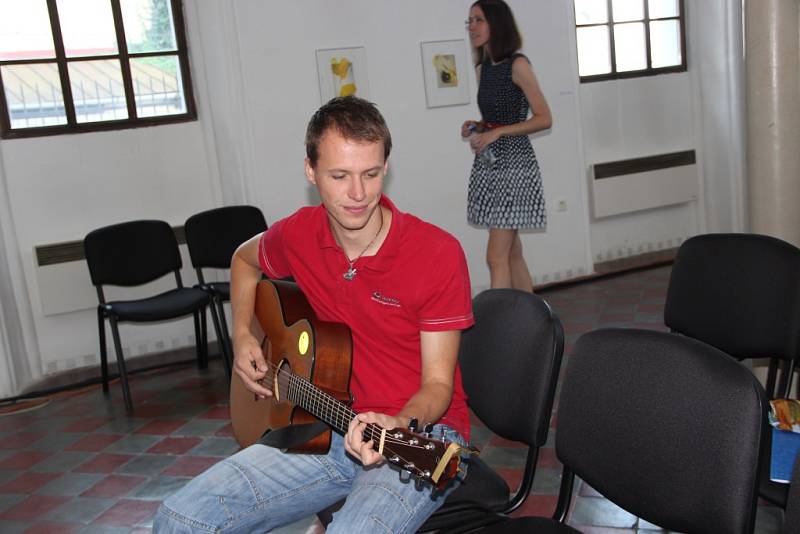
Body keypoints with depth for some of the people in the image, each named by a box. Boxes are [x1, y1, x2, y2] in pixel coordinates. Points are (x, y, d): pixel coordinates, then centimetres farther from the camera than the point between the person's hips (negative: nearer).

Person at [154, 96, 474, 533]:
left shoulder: (438, 253, -16)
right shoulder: (297, 234, -3)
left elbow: (438, 383, -12)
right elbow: (244, 259, 22)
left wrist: (397, 425, -33)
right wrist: (242, 337, 9)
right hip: (328, 423, 4)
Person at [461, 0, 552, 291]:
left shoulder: (517, 65, -9)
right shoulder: (483, 68, 13)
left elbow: (544, 119, -12)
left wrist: (496, 133, -19)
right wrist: (476, 127, 2)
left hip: (514, 161, -8)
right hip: (488, 163, 8)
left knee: (497, 256, -11)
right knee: (512, 252, 12)